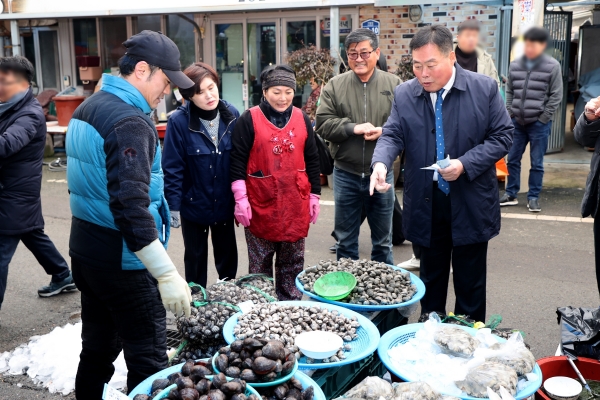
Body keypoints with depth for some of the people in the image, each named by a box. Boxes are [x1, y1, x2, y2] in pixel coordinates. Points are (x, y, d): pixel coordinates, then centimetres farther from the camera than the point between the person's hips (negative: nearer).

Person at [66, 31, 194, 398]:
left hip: (85, 248, 9)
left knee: (97, 348, 20)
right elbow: (130, 207, -28)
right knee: (148, 360, 0)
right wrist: (167, 274, -27)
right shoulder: (130, 122, -20)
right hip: (123, 260, -9)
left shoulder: (88, 108, 11)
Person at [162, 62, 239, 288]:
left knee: (228, 256, 18)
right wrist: (173, 206, -14)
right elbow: (172, 169, -14)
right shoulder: (179, 122, -17)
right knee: (195, 259, 15)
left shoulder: (232, 115, -6)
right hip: (194, 205, -3)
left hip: (225, 203, 3)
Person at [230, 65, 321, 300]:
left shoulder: (302, 119, 7)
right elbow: (238, 160, -6)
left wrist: (314, 196, 11)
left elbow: (312, 160, 12)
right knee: (260, 264, 8)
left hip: (296, 205, 4)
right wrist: (240, 198, -11)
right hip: (261, 205, -3)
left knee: (293, 262, 14)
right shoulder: (249, 120, -6)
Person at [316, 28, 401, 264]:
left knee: (383, 240, 13)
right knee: (346, 240, 13)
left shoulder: (394, 85, 0)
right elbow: (323, 124, -5)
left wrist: (385, 132, -20)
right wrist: (353, 128, -18)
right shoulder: (335, 86, 1)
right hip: (346, 174, 1)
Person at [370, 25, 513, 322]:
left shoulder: (485, 88, -7)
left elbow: (502, 136, -4)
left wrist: (465, 164, -19)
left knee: (470, 283, 10)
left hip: (471, 203, -2)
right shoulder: (404, 94, -1)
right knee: (431, 278, 17)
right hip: (425, 203, 2)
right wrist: (381, 163, -26)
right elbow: (392, 136, -3)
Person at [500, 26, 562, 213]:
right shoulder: (515, 65, 6)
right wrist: (510, 114, 4)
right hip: (517, 122, 4)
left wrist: (543, 119, -9)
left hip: (539, 123, -4)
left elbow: (556, 96, -5)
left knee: (536, 163, 3)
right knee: (512, 160, 9)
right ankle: (511, 194, 21)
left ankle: (533, 197, 13)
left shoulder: (552, 66, -5)